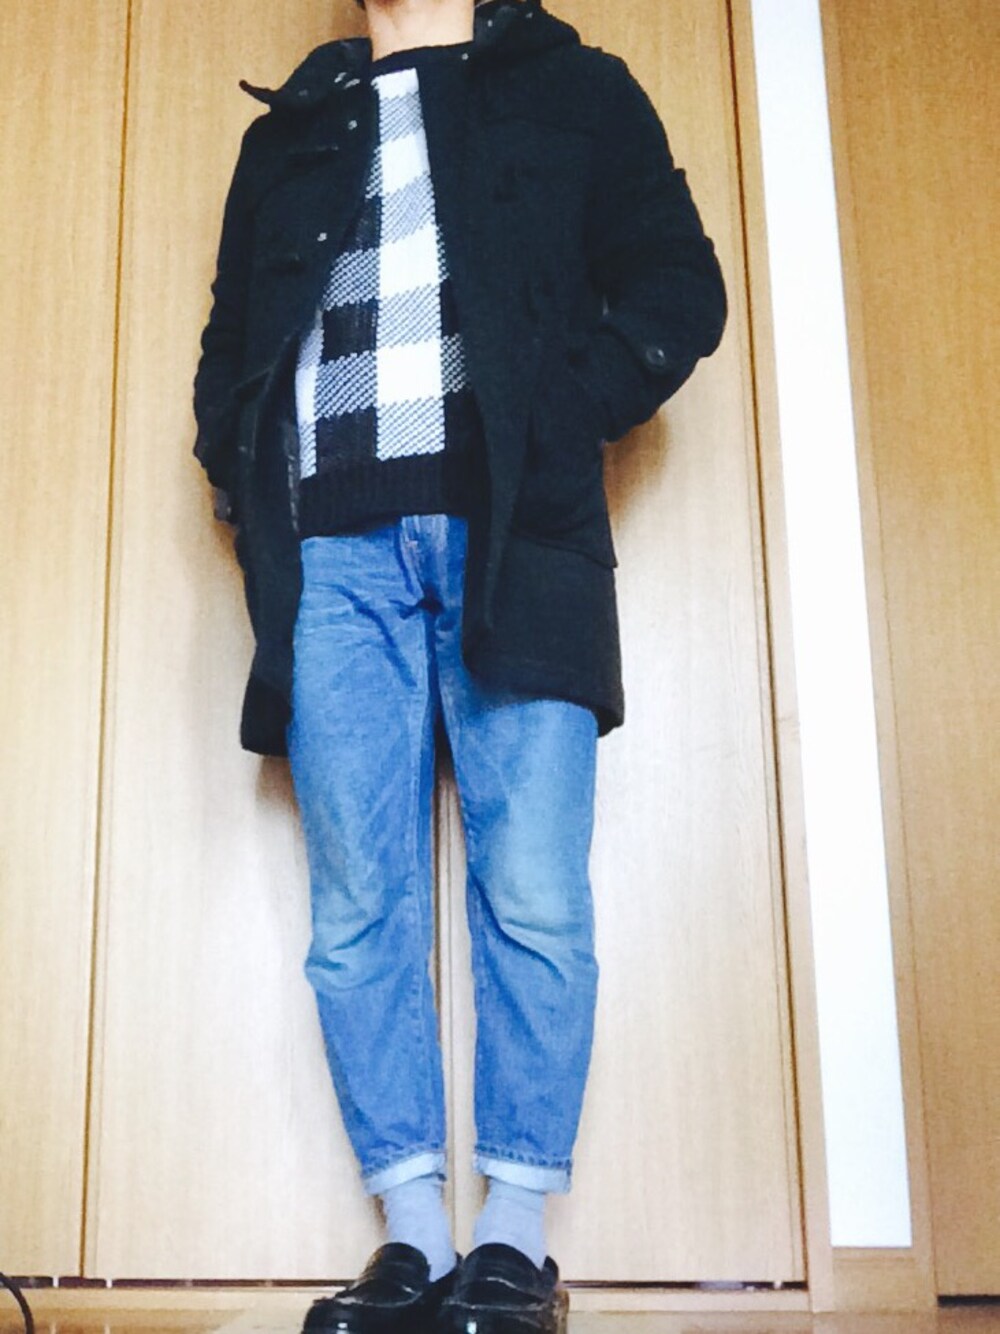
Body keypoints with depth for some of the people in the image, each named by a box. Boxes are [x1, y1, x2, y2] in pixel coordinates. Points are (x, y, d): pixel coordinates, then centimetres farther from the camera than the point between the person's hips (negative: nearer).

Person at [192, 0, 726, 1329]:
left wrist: (555, 419, -6)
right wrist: (244, 479, 5)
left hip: (510, 531, -2)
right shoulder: (290, 129, 28)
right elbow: (230, 342, 24)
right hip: (331, 547, 3)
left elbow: (677, 285, 10)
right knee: (357, 909, -2)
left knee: (531, 896, -8)